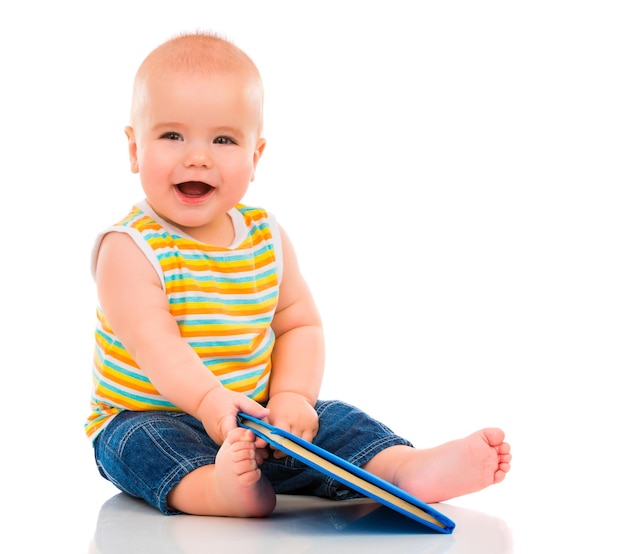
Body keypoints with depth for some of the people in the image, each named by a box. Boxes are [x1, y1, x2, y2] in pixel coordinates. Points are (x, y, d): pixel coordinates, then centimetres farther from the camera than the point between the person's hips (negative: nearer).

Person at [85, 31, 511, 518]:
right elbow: (154, 344, -26)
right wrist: (210, 402, -42)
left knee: (334, 422, -14)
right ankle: (217, 489, -59)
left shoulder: (267, 238, 4)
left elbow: (300, 325, 5)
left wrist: (292, 396, -13)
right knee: (140, 442, -34)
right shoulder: (128, 249, -14)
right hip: (147, 417, -4)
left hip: (254, 416, 5)